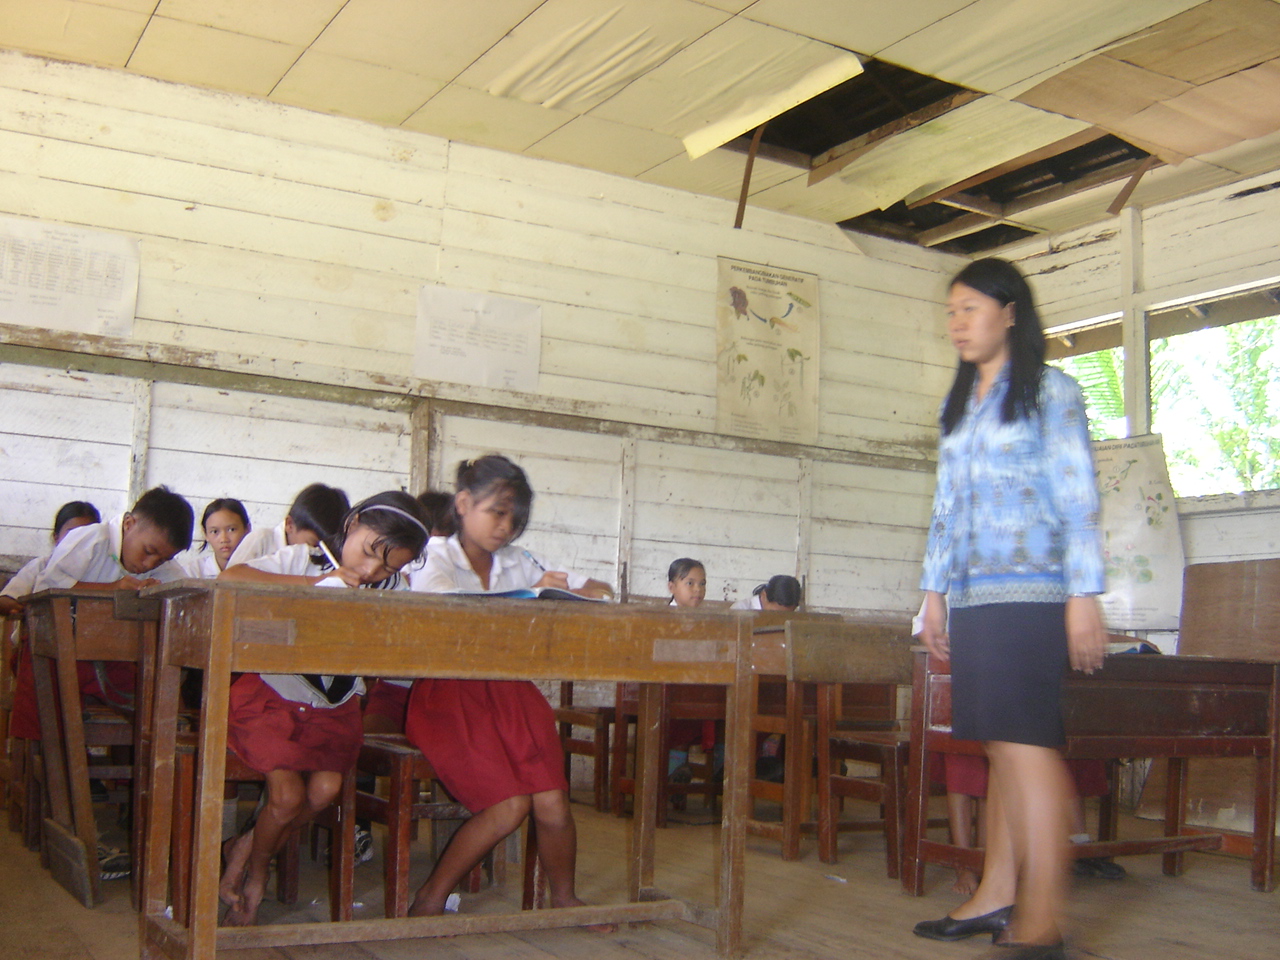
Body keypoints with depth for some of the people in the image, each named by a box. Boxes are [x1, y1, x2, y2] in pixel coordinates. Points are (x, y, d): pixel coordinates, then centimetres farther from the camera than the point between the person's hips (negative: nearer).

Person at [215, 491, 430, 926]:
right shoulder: (303, 559, -11)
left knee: (324, 791, -17)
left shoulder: (392, 590, 0)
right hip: (271, 692, -3)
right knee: (288, 795, -18)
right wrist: (316, 581, -24)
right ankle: (255, 871, 15)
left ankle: (242, 850, 10)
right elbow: (230, 577, -25)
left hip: (334, 706, 4)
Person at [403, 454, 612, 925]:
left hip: (510, 691, 5)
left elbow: (596, 589, 21)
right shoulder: (434, 558, 3)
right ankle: (430, 900, 2)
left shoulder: (518, 563, 18)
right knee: (509, 804, -18)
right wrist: (532, 596, -19)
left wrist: (571, 592, -4)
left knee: (552, 803, -12)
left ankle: (564, 898, 15)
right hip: (449, 692, -4)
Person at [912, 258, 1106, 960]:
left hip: (1029, 592, -6)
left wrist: (1084, 596, -12)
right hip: (973, 597, 6)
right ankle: (998, 896, 11)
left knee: (1025, 743, -12)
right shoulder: (958, 405, 21)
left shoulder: (1050, 391, 2)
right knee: (999, 747, 7)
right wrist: (934, 593, 17)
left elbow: (1078, 498, -5)